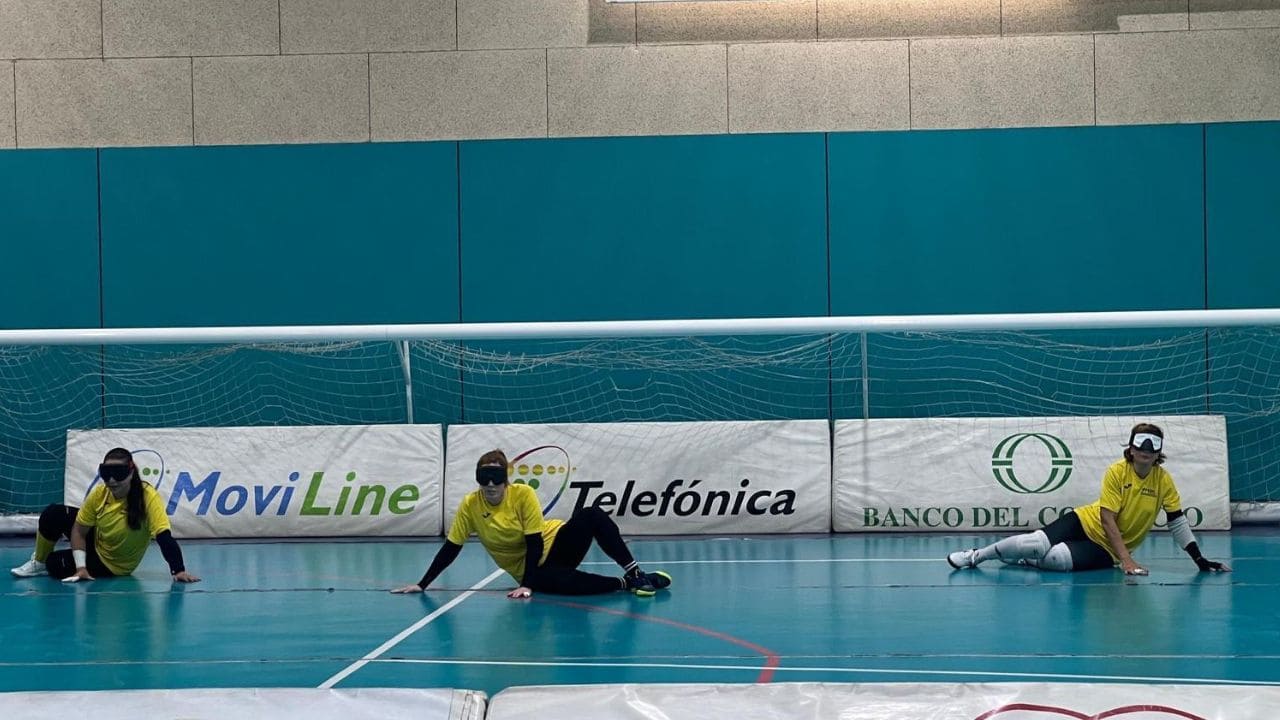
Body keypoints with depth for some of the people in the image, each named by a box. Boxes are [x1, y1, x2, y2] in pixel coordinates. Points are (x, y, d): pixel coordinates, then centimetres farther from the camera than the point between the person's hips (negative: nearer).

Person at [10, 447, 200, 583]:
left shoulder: (148, 496, -33)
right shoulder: (99, 494, -19)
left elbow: (164, 537, -38)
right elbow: (79, 531, -9)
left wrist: (178, 571, -50)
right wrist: (81, 566, -19)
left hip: (112, 566, -4)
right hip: (96, 544, 4)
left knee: (54, 564, -16)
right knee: (53, 514, -16)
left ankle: (44, 564, 23)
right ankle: (38, 562, 11)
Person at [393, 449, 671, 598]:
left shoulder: (524, 495, -17)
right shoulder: (470, 506, -11)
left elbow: (535, 543, -18)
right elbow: (450, 549, -4)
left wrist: (526, 586, -26)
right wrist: (422, 585, -6)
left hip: (556, 544, 0)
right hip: (533, 569, 0)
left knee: (592, 515, -29)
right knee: (567, 583, -37)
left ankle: (634, 572, -21)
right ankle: (625, 584, -19)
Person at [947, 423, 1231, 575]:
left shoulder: (1164, 481, -8)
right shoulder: (1116, 472, -14)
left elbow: (1178, 522, -1)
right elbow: (1107, 519, -18)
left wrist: (1199, 559, -8)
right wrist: (1126, 559, -26)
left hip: (1106, 549, 1)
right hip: (1086, 523, 0)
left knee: (1056, 559, -31)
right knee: (1038, 543, -26)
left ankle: (1024, 561, 0)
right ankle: (977, 555, -3)